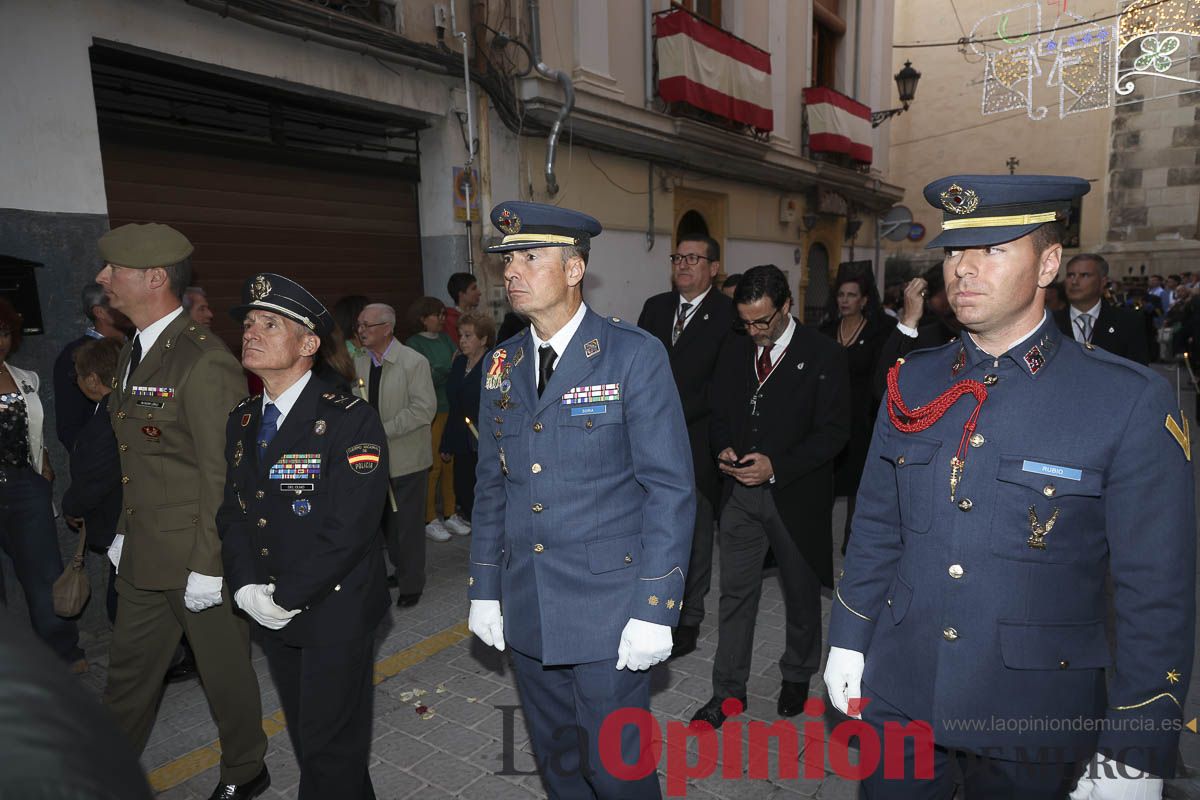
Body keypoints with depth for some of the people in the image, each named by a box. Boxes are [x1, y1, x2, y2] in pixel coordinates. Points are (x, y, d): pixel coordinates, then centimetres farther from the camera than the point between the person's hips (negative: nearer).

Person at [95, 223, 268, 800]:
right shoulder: (134, 353, 9)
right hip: (143, 556, 8)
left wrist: (207, 566, -18)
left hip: (196, 555, -8)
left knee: (224, 668, 11)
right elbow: (135, 460, 14)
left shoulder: (205, 363, -21)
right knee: (129, 668, 23)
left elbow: (223, 475, -20)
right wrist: (124, 533, 14)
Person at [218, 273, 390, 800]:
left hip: (336, 612, -7)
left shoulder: (351, 421, -19)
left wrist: (286, 597, -18)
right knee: (303, 733, 22)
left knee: (332, 745, 6)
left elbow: (349, 527, -23)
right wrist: (247, 588, -6)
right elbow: (232, 512, 8)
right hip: (271, 615, 7)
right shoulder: (242, 421, 6)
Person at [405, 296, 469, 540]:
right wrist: (451, 367, -10)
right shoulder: (414, 344, -5)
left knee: (450, 462, 9)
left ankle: (450, 514, 20)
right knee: (432, 465, 0)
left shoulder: (445, 339, 11)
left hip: (451, 409, 5)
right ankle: (429, 519, 11)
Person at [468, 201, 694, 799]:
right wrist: (483, 590, 9)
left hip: (608, 609, -5)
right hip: (525, 611, 5)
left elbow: (670, 487, -12)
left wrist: (654, 609, -15)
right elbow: (492, 485, 11)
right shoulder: (501, 365, 5)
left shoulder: (635, 354, -11)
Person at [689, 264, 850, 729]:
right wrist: (723, 449, -8)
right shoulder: (735, 350, 4)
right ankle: (729, 690, 21)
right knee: (735, 593, 7)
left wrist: (777, 466, -21)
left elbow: (833, 432, -12)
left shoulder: (823, 356, -11)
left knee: (802, 592, 16)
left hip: (796, 495, -3)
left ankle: (797, 676, 40)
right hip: (740, 492, 3)